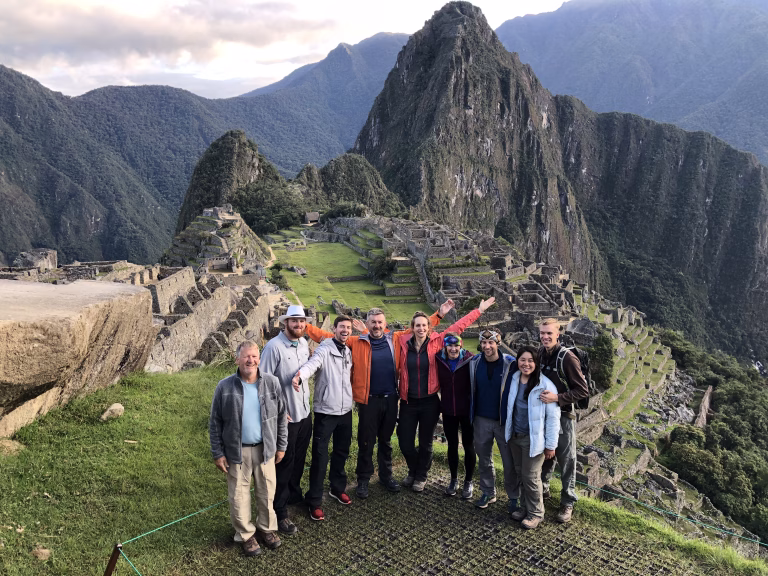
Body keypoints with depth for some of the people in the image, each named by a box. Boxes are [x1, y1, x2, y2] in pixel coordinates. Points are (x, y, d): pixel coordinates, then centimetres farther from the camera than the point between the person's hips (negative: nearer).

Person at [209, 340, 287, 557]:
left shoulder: (271, 383, -6)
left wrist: (281, 446, 5)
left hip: (265, 449, 1)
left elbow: (281, 416, 4)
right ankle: (246, 534, 30)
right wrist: (218, 454, -3)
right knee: (239, 495, 11)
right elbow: (215, 423, -3)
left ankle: (266, 528, 35)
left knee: (266, 492, 12)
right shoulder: (225, 387, -10)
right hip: (237, 451, -1)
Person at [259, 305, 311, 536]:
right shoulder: (274, 346, -18)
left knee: (299, 459, 21)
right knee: (284, 463, 4)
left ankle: (294, 494, 43)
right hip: (285, 416, -6)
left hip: (305, 412, 6)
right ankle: (280, 514, 18)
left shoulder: (304, 343, 4)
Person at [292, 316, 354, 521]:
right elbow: (312, 364, -34)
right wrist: (300, 375, -54)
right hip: (325, 412, -7)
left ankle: (338, 488, 37)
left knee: (341, 453, 19)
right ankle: (314, 501, 9)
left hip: (345, 411, 7)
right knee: (320, 457, -2)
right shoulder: (324, 349, -13)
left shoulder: (348, 351, 10)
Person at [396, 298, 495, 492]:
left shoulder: (436, 342, -6)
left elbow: (457, 327, -1)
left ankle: (421, 476, 37)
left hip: (429, 402, 0)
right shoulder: (403, 342, -5)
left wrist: (479, 310, 2)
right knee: (405, 443, 6)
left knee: (425, 443, 12)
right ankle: (413, 471, 38)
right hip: (408, 402, 1)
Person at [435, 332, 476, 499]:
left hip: (467, 410, -2)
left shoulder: (469, 360, -14)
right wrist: (440, 404, 3)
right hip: (448, 411, 3)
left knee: (469, 445, 11)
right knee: (452, 445, 15)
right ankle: (454, 479, 31)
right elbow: (438, 382, 6)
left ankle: (468, 481, 26)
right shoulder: (439, 360, -6)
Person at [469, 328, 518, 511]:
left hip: (505, 420, -3)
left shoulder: (510, 364, -12)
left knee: (510, 461, 6)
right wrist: (471, 415, 8)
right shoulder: (474, 363, -2)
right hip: (481, 420, 3)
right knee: (484, 459, 15)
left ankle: (514, 497, 23)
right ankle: (488, 493, 32)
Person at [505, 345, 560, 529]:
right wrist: (509, 432, 15)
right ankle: (524, 507, 34)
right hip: (514, 437, 5)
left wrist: (551, 445, -11)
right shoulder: (514, 380, 0)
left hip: (533, 439, -5)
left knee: (530, 477, 3)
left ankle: (535, 513, 23)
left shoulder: (545, 385, -17)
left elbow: (553, 416, -13)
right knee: (520, 474, 16)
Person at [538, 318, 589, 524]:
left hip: (563, 416, -5)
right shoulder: (540, 354, -1)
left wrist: (558, 398, -27)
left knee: (566, 460, 7)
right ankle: (542, 489, 38)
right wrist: (540, 394, -1)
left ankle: (567, 503, 21)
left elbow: (583, 390, -17)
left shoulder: (567, 358, -18)